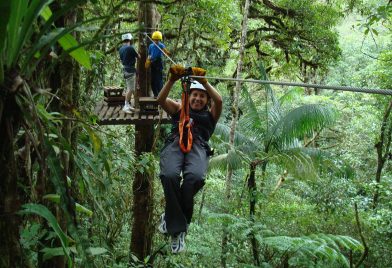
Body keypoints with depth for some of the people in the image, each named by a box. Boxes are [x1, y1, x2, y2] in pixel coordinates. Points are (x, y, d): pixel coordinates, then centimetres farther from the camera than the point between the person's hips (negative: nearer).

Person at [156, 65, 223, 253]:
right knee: (170, 175, -36)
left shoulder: (210, 115, 32)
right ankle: (178, 227, -26)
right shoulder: (179, 109, 34)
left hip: (198, 146, 0)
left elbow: (218, 100, 9)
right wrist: (172, 80, 1)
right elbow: (160, 100, 14)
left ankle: (171, 217, -16)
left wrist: (204, 81, 0)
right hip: (174, 143, 0)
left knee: (194, 177, -36)